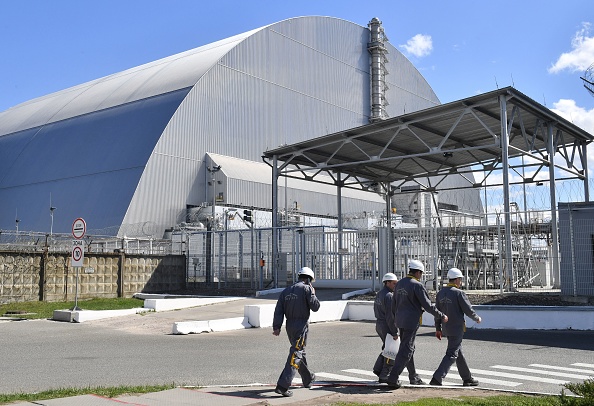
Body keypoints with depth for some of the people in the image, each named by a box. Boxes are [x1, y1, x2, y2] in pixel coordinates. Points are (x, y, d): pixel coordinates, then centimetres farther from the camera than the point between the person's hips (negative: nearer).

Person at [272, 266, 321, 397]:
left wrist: (276, 327, -1)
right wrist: (313, 294, 8)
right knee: (295, 355, -8)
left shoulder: (286, 291, 11)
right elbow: (315, 307, -8)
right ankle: (282, 386, -17)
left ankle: (308, 379, 42)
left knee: (300, 352, 23)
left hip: (290, 326, 7)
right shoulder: (306, 289, -8)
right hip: (301, 326, -7)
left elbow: (279, 310, 3)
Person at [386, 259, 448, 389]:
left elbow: (393, 304, 16)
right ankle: (392, 378, -8)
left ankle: (413, 376, 30)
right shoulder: (417, 285, -14)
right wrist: (442, 316, -1)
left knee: (409, 348, 19)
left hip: (400, 321, 8)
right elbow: (427, 305, -13)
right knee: (405, 351, -5)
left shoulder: (399, 284, 9)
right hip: (411, 321, -8)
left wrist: (395, 320, 26)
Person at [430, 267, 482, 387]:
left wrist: (438, 329, 15)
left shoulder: (440, 293, 7)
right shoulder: (459, 293, -15)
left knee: (459, 353, 18)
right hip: (457, 328, -8)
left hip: (446, 328, 8)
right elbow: (468, 310, -11)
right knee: (451, 355, -6)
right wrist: (477, 318, 8)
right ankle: (436, 379, -14)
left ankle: (467, 378, 29)